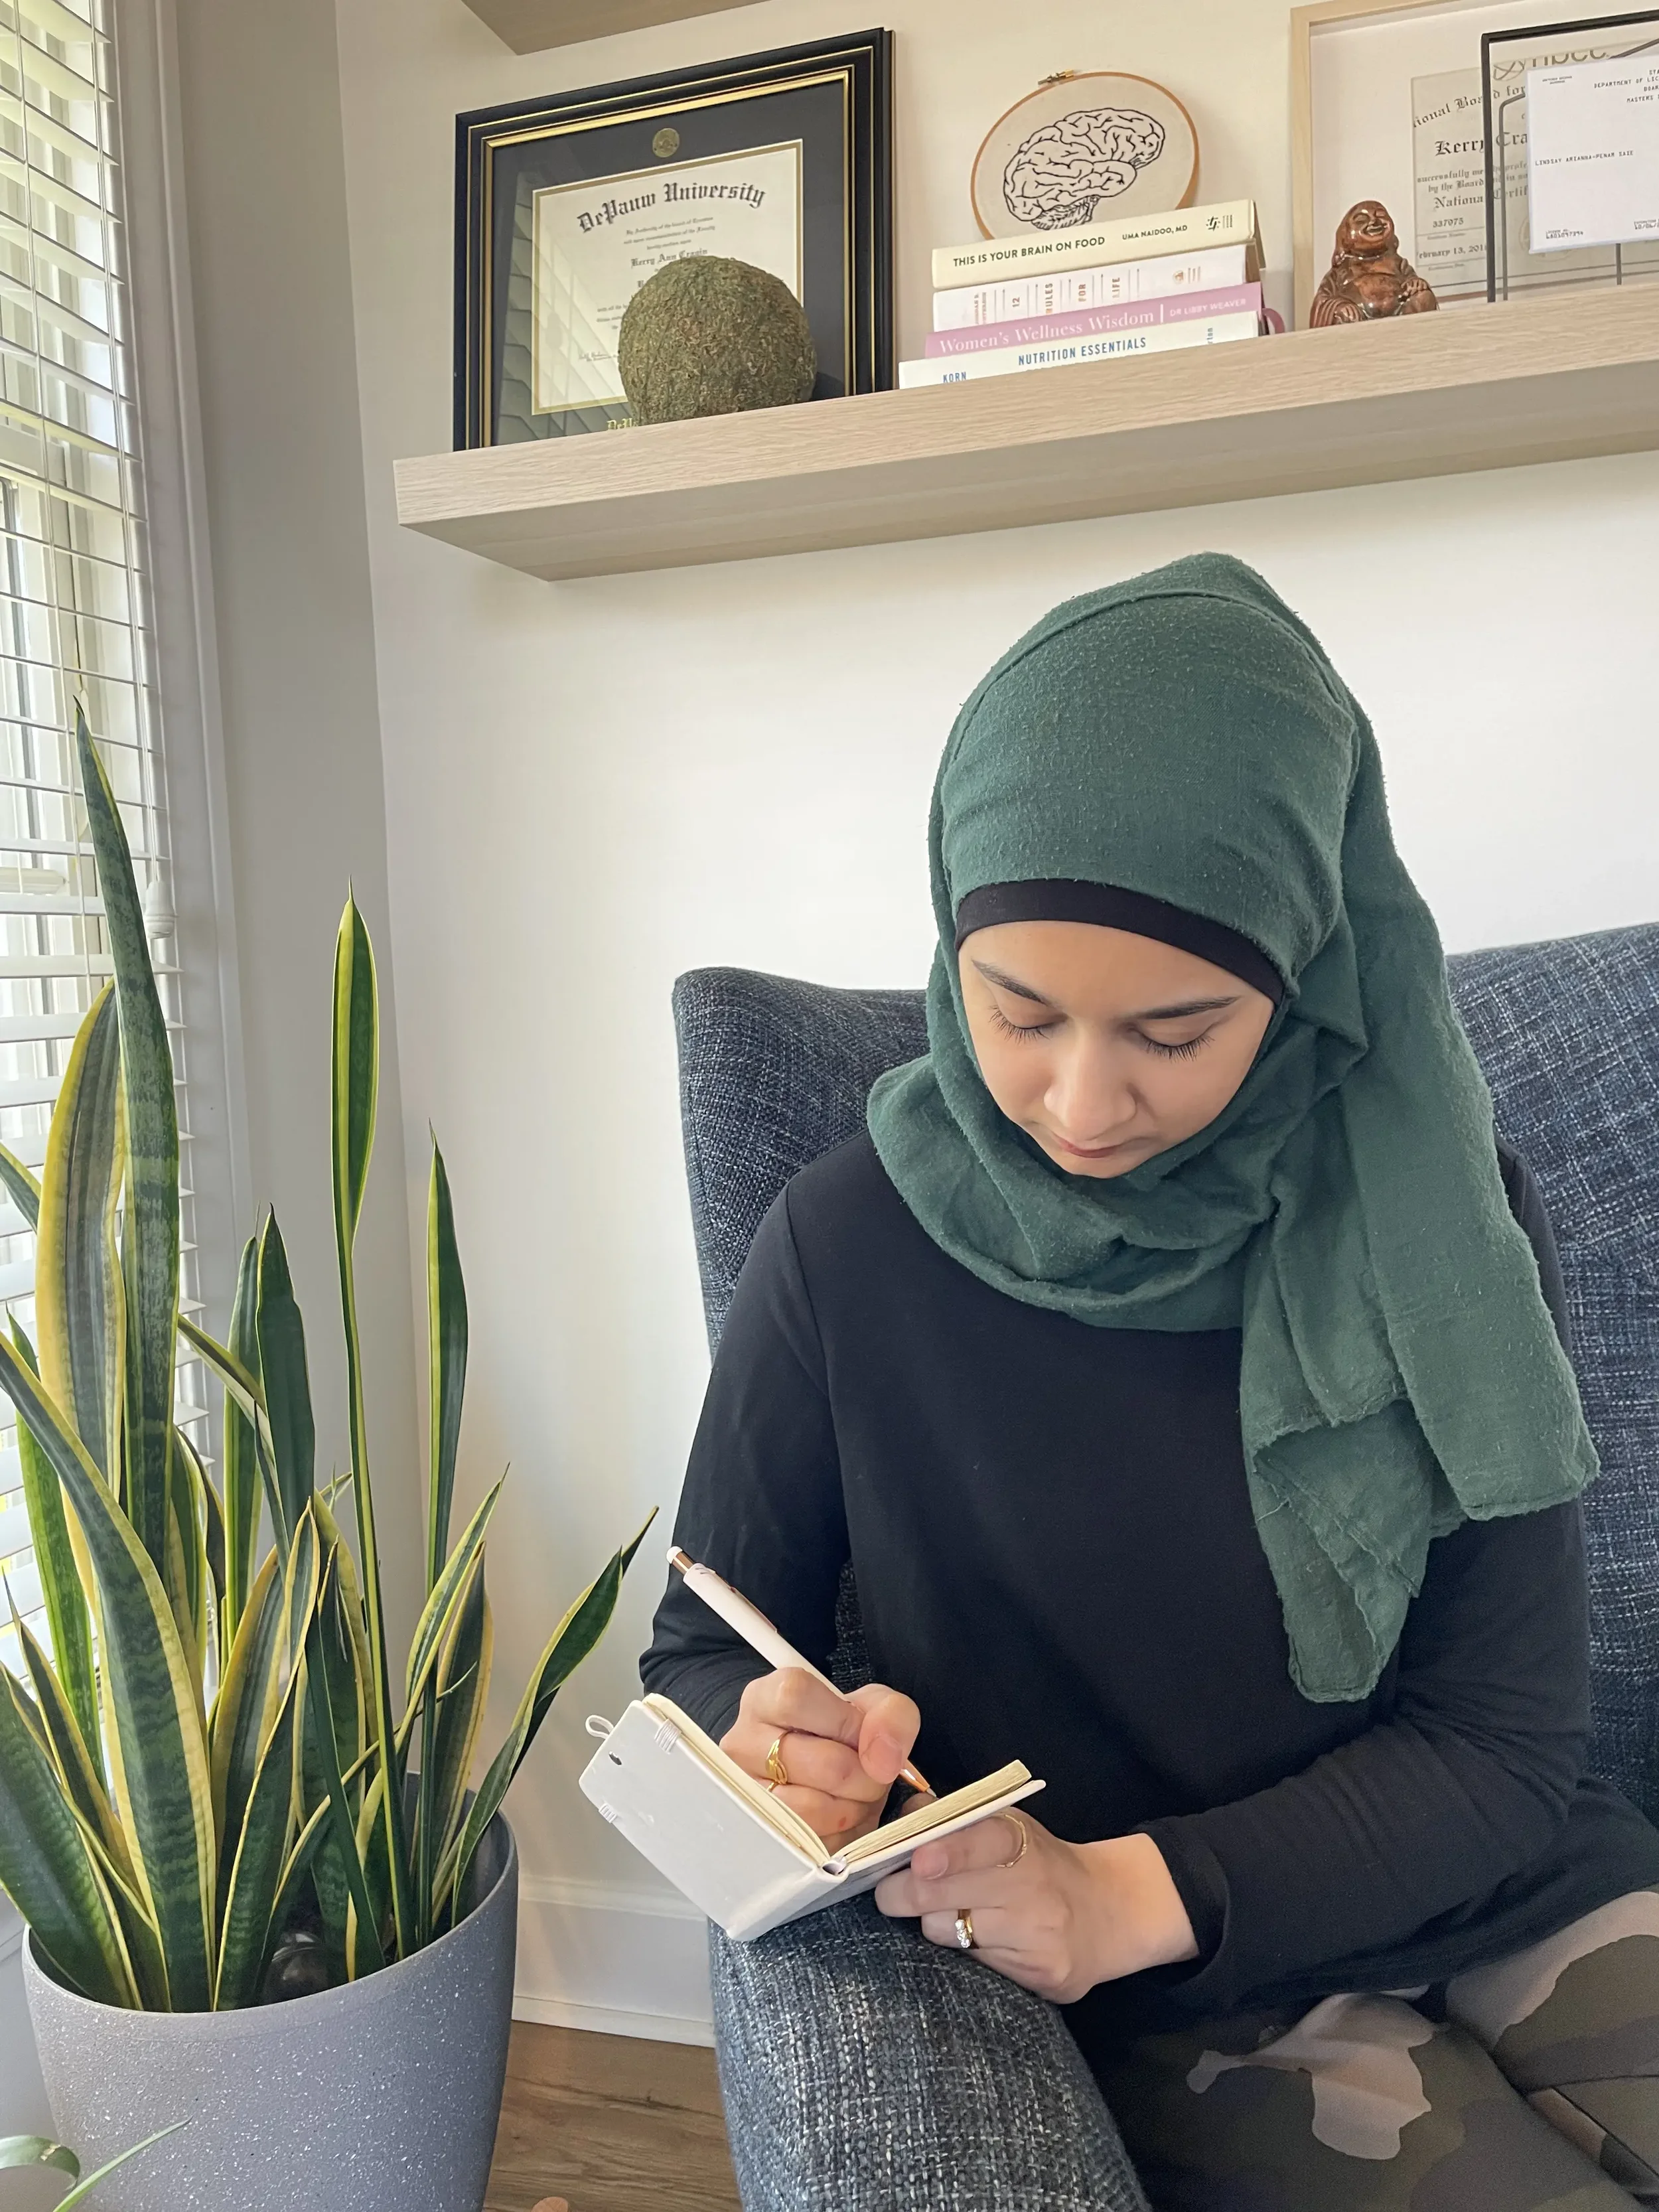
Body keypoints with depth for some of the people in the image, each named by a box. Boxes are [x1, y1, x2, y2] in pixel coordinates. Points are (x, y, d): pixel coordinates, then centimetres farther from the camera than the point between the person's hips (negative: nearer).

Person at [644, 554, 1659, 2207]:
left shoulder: (1436, 1216, -7)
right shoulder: (849, 1246, -12)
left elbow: (1505, 1731, -7)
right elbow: (700, 1653, -1)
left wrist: (1141, 1891, -22)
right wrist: (765, 1744, -24)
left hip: (1502, 1893, 3)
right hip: (1191, 2008, -2)